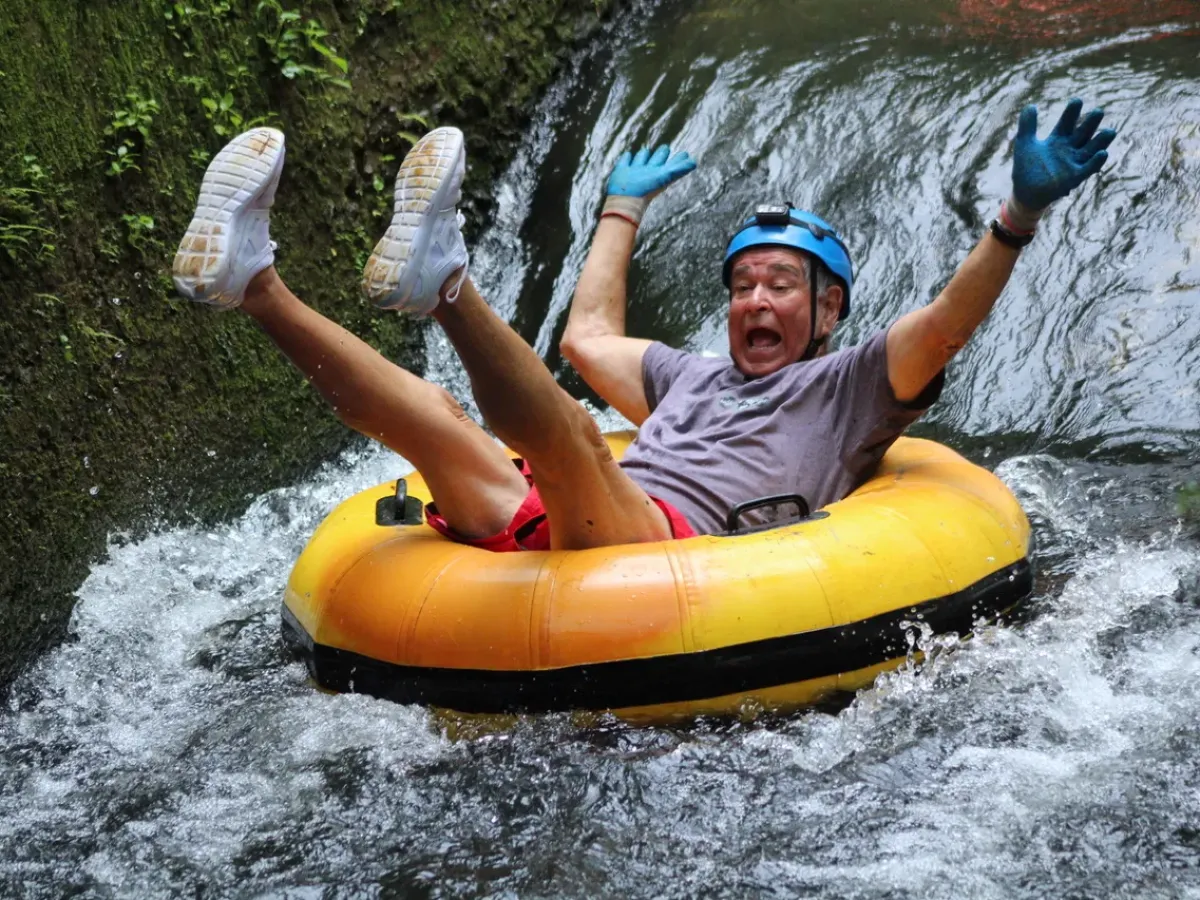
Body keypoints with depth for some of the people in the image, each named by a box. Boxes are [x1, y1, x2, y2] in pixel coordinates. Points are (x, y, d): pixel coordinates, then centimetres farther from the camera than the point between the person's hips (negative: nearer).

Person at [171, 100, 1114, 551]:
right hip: (542, 541, 6)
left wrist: (1021, 215, -9)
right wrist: (623, 209, 63)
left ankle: (446, 284, -51)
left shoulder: (844, 389, 20)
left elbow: (943, 327, 3)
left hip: (672, 540, -6)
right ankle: (253, 282, -23)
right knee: (434, 413, -11)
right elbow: (590, 335, 53)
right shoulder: (692, 378, 40)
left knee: (567, 432, -33)